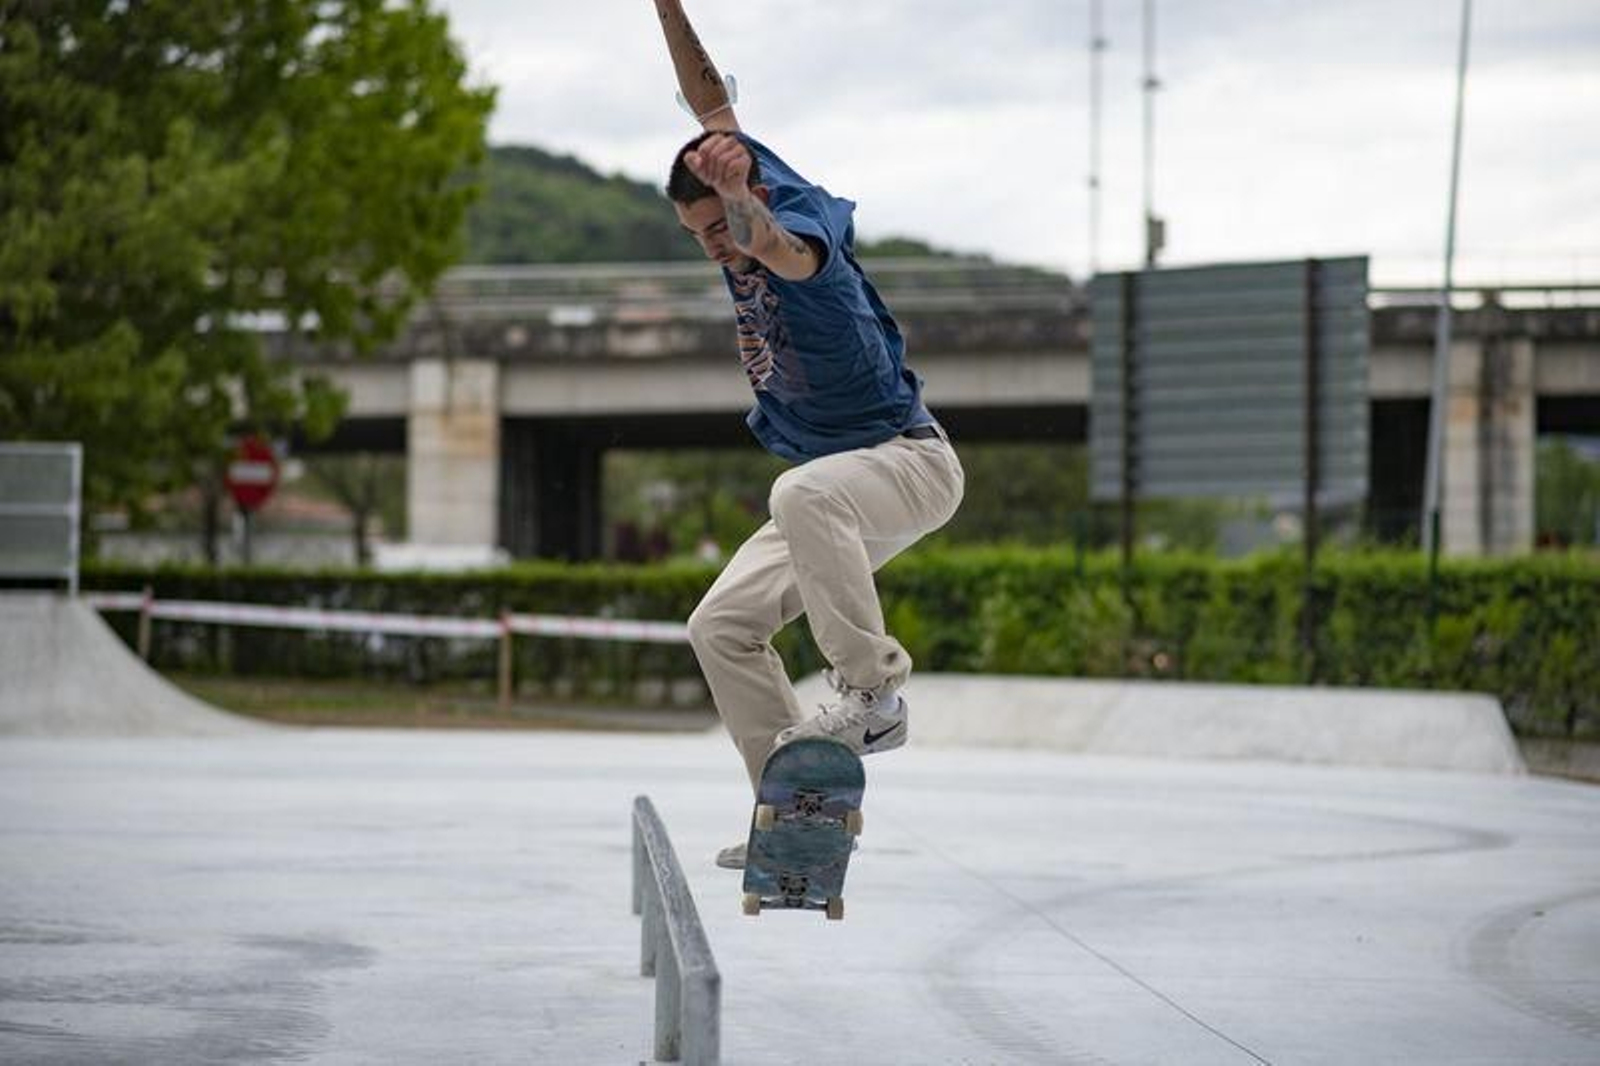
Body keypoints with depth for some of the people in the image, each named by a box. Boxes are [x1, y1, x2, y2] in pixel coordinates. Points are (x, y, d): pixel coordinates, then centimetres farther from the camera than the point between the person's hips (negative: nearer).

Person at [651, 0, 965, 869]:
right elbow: (712, 103, 12)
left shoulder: (802, 221, -22)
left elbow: (782, 252, -48)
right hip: (834, 484, 9)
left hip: (909, 461, -9)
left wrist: (739, 197, -67)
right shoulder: (743, 228, 0)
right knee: (722, 625, 0)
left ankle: (873, 690, -34)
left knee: (806, 494, -41)